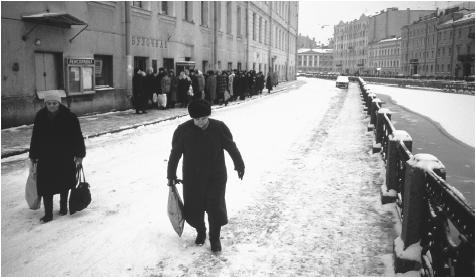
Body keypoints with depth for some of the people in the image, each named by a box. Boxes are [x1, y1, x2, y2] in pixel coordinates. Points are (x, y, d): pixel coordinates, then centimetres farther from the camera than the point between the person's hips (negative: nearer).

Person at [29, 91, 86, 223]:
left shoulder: (69, 117, -10)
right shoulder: (40, 117, -1)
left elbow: (77, 136, -6)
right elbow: (35, 138, 8)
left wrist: (79, 155, -7)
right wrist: (33, 156, 10)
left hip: (65, 157, -2)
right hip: (45, 158, 2)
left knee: (64, 183, 12)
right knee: (46, 185, -2)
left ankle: (63, 206, 32)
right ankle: (48, 214, 6)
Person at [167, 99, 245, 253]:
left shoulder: (219, 128, -9)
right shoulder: (183, 131, -10)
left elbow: (231, 147, 3)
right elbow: (175, 154, -1)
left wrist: (239, 165, 12)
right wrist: (171, 176, 4)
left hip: (216, 177, 0)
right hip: (192, 179, 1)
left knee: (216, 208, 0)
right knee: (193, 210, 7)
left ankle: (215, 238, 23)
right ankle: (201, 232, 37)